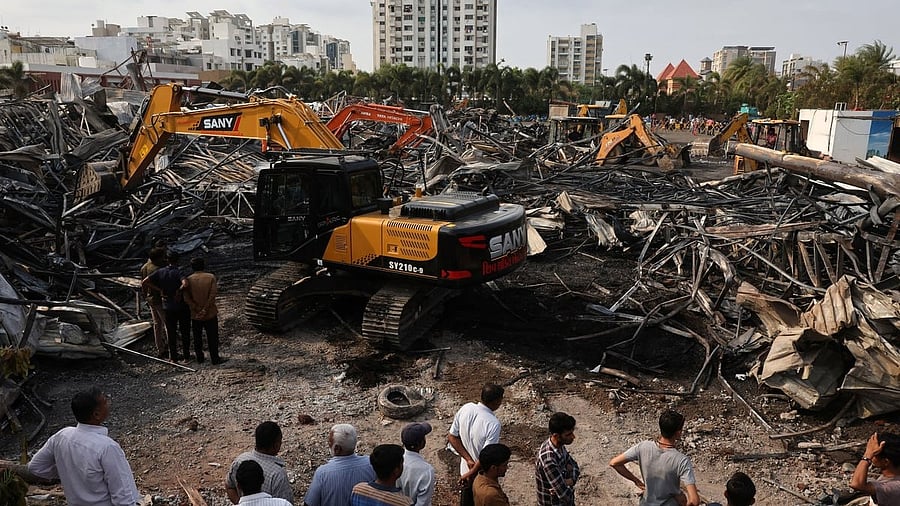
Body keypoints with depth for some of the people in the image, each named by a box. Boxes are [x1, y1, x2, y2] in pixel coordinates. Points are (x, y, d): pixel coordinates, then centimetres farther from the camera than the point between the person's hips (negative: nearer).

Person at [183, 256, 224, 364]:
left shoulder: (188, 279, -5)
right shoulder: (211, 277, -8)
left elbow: (187, 299, -12)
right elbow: (212, 295, -16)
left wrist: (197, 309, -12)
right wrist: (205, 309, -13)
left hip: (195, 315, 1)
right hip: (210, 313, -1)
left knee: (197, 338, 16)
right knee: (212, 337, 8)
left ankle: (199, 358, 24)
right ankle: (215, 359, 12)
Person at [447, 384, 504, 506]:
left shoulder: (465, 408, -14)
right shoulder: (493, 424, -32)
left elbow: (452, 437, -7)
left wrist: (469, 460, -9)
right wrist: (471, 473, -15)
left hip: (465, 469, 5)